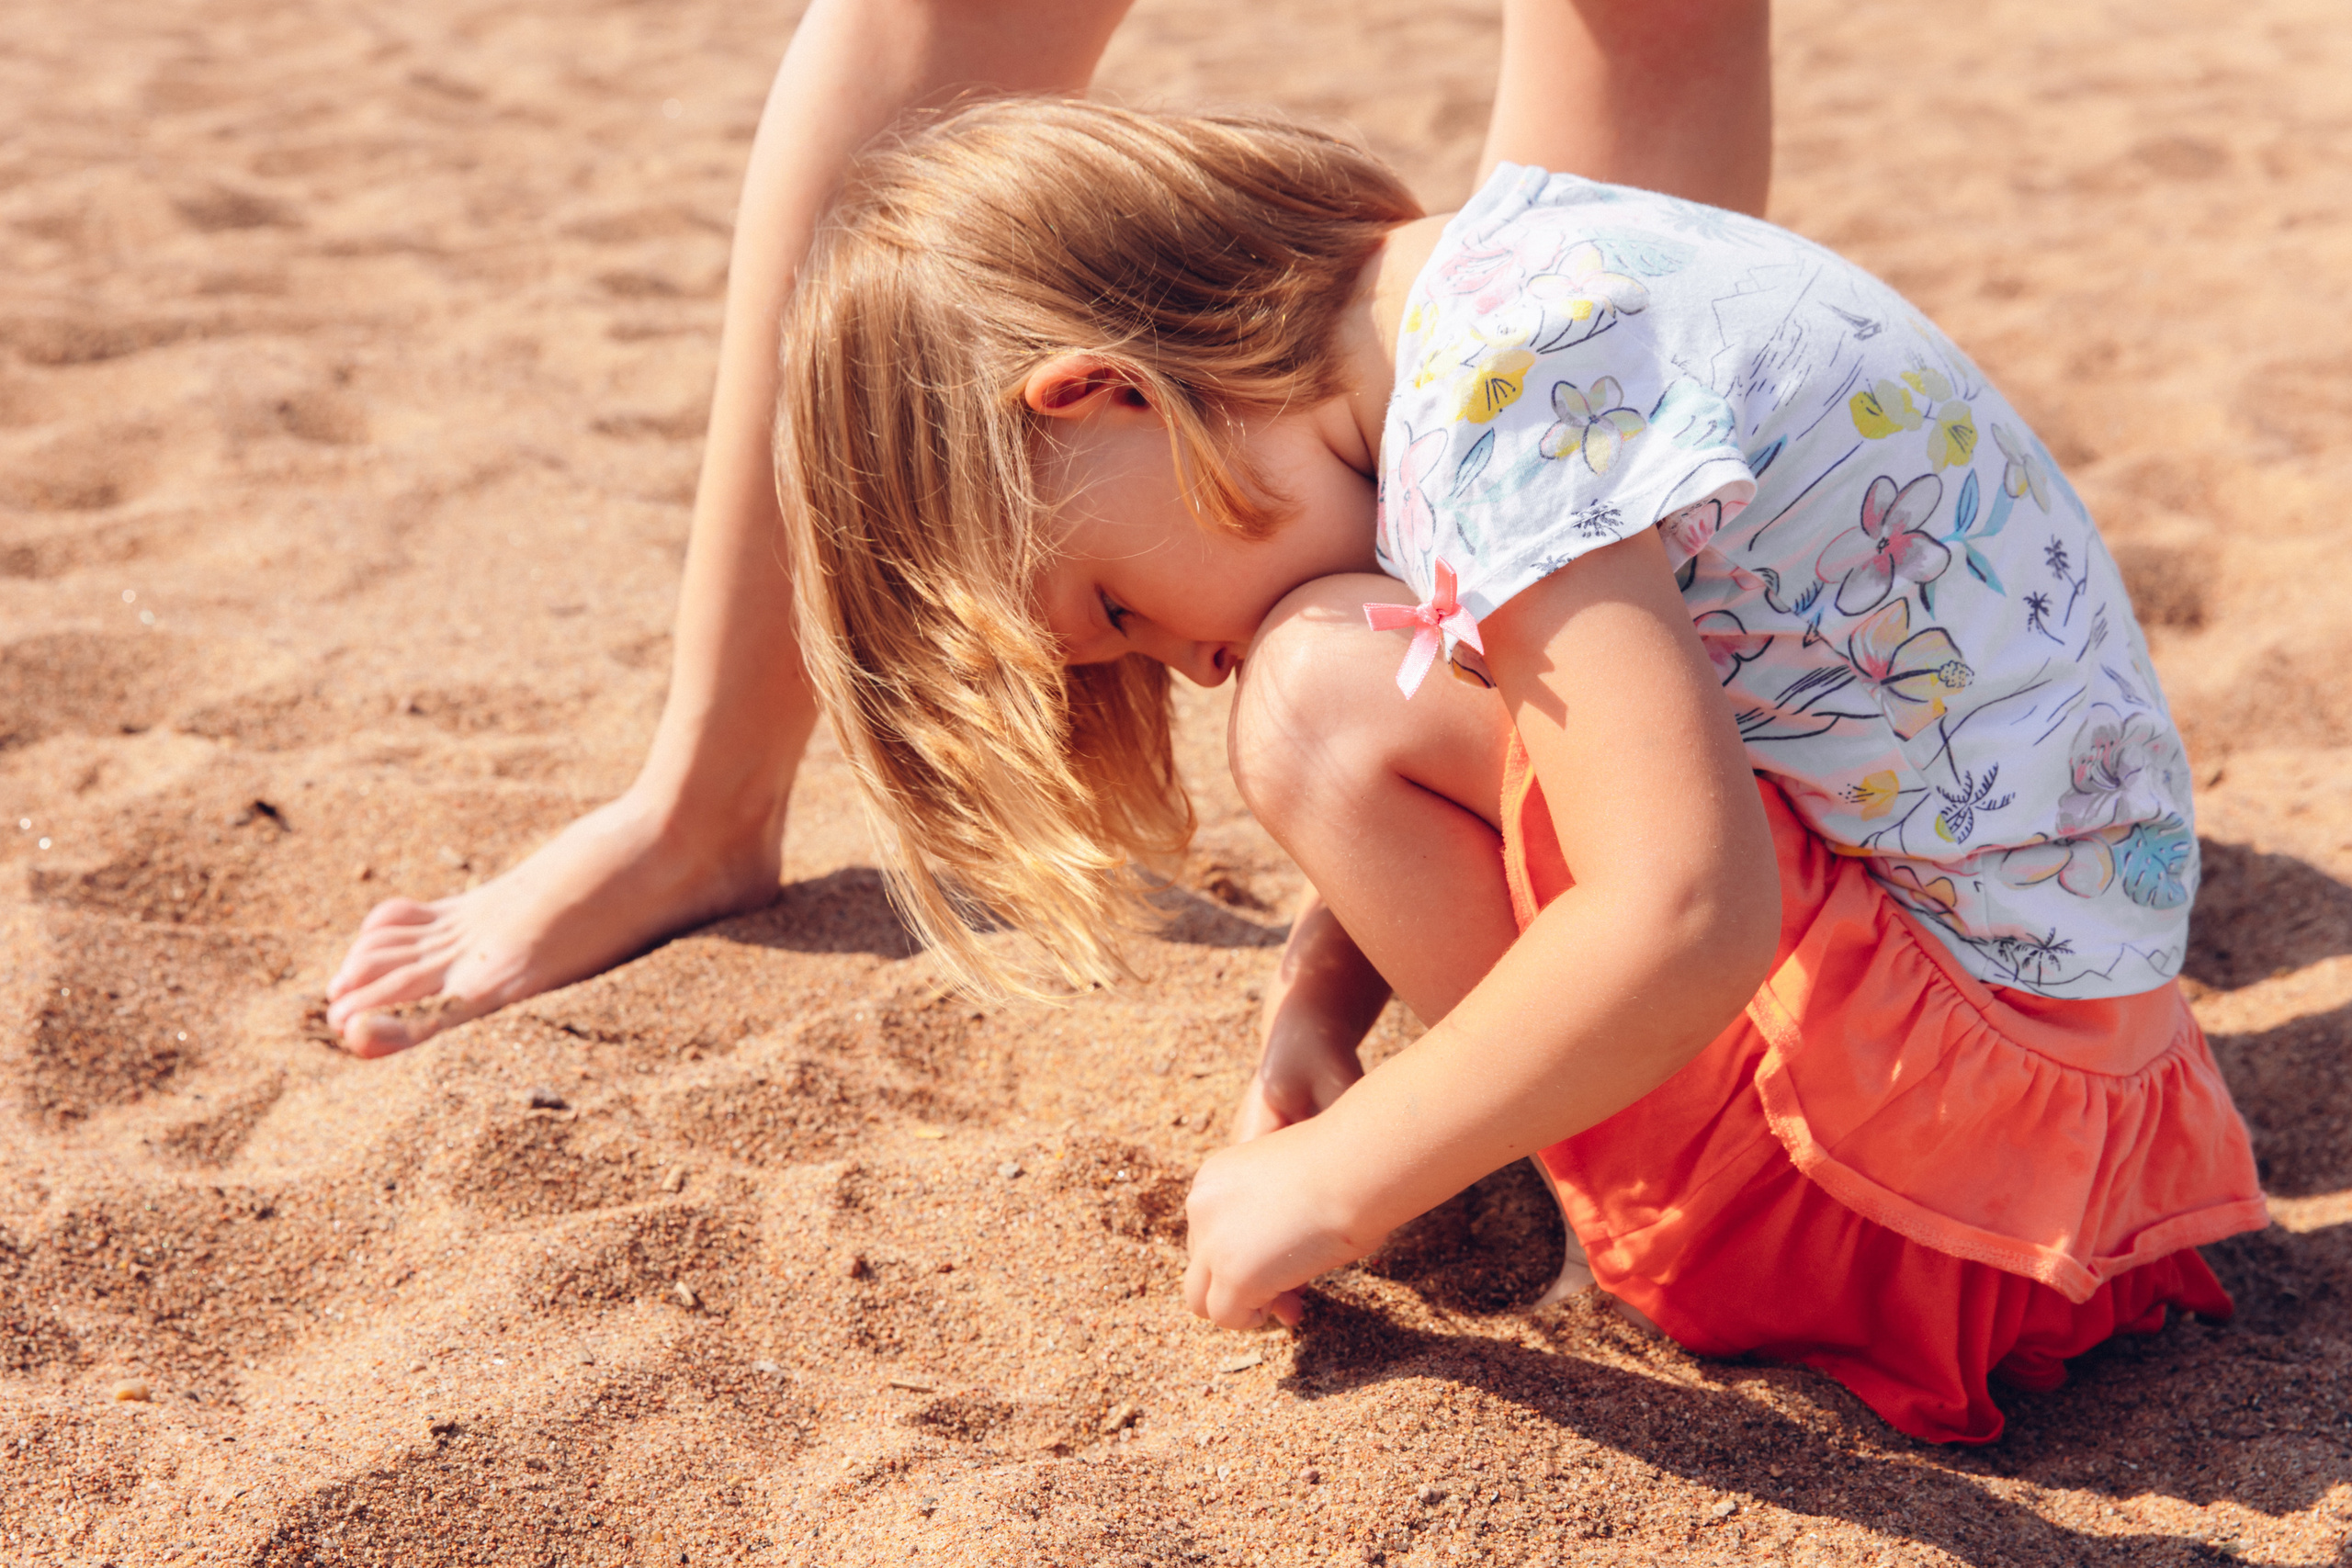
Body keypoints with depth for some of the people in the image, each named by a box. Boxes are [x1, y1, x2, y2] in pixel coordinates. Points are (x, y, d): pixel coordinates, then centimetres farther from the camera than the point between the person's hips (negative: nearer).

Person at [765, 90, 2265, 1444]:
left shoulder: (1502, 384, -24)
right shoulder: (1496, 267, 4)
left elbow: (1688, 924, -32)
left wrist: (1330, 1183, -20)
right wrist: (1324, 998, 3)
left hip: (2008, 1027, -9)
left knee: (1327, 697, -20)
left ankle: (1682, 1227, -4)